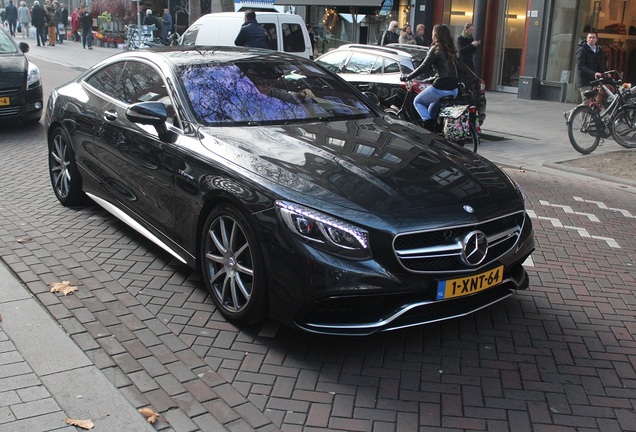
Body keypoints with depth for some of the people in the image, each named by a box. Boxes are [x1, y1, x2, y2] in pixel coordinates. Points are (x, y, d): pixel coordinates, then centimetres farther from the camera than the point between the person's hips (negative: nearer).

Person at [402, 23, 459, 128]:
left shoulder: (436, 49, -8)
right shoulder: (451, 49, 13)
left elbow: (423, 67, -9)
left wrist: (407, 77, -2)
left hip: (441, 87, -7)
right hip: (454, 88, 8)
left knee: (417, 102, 10)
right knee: (432, 110, 27)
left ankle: (428, 123, -10)